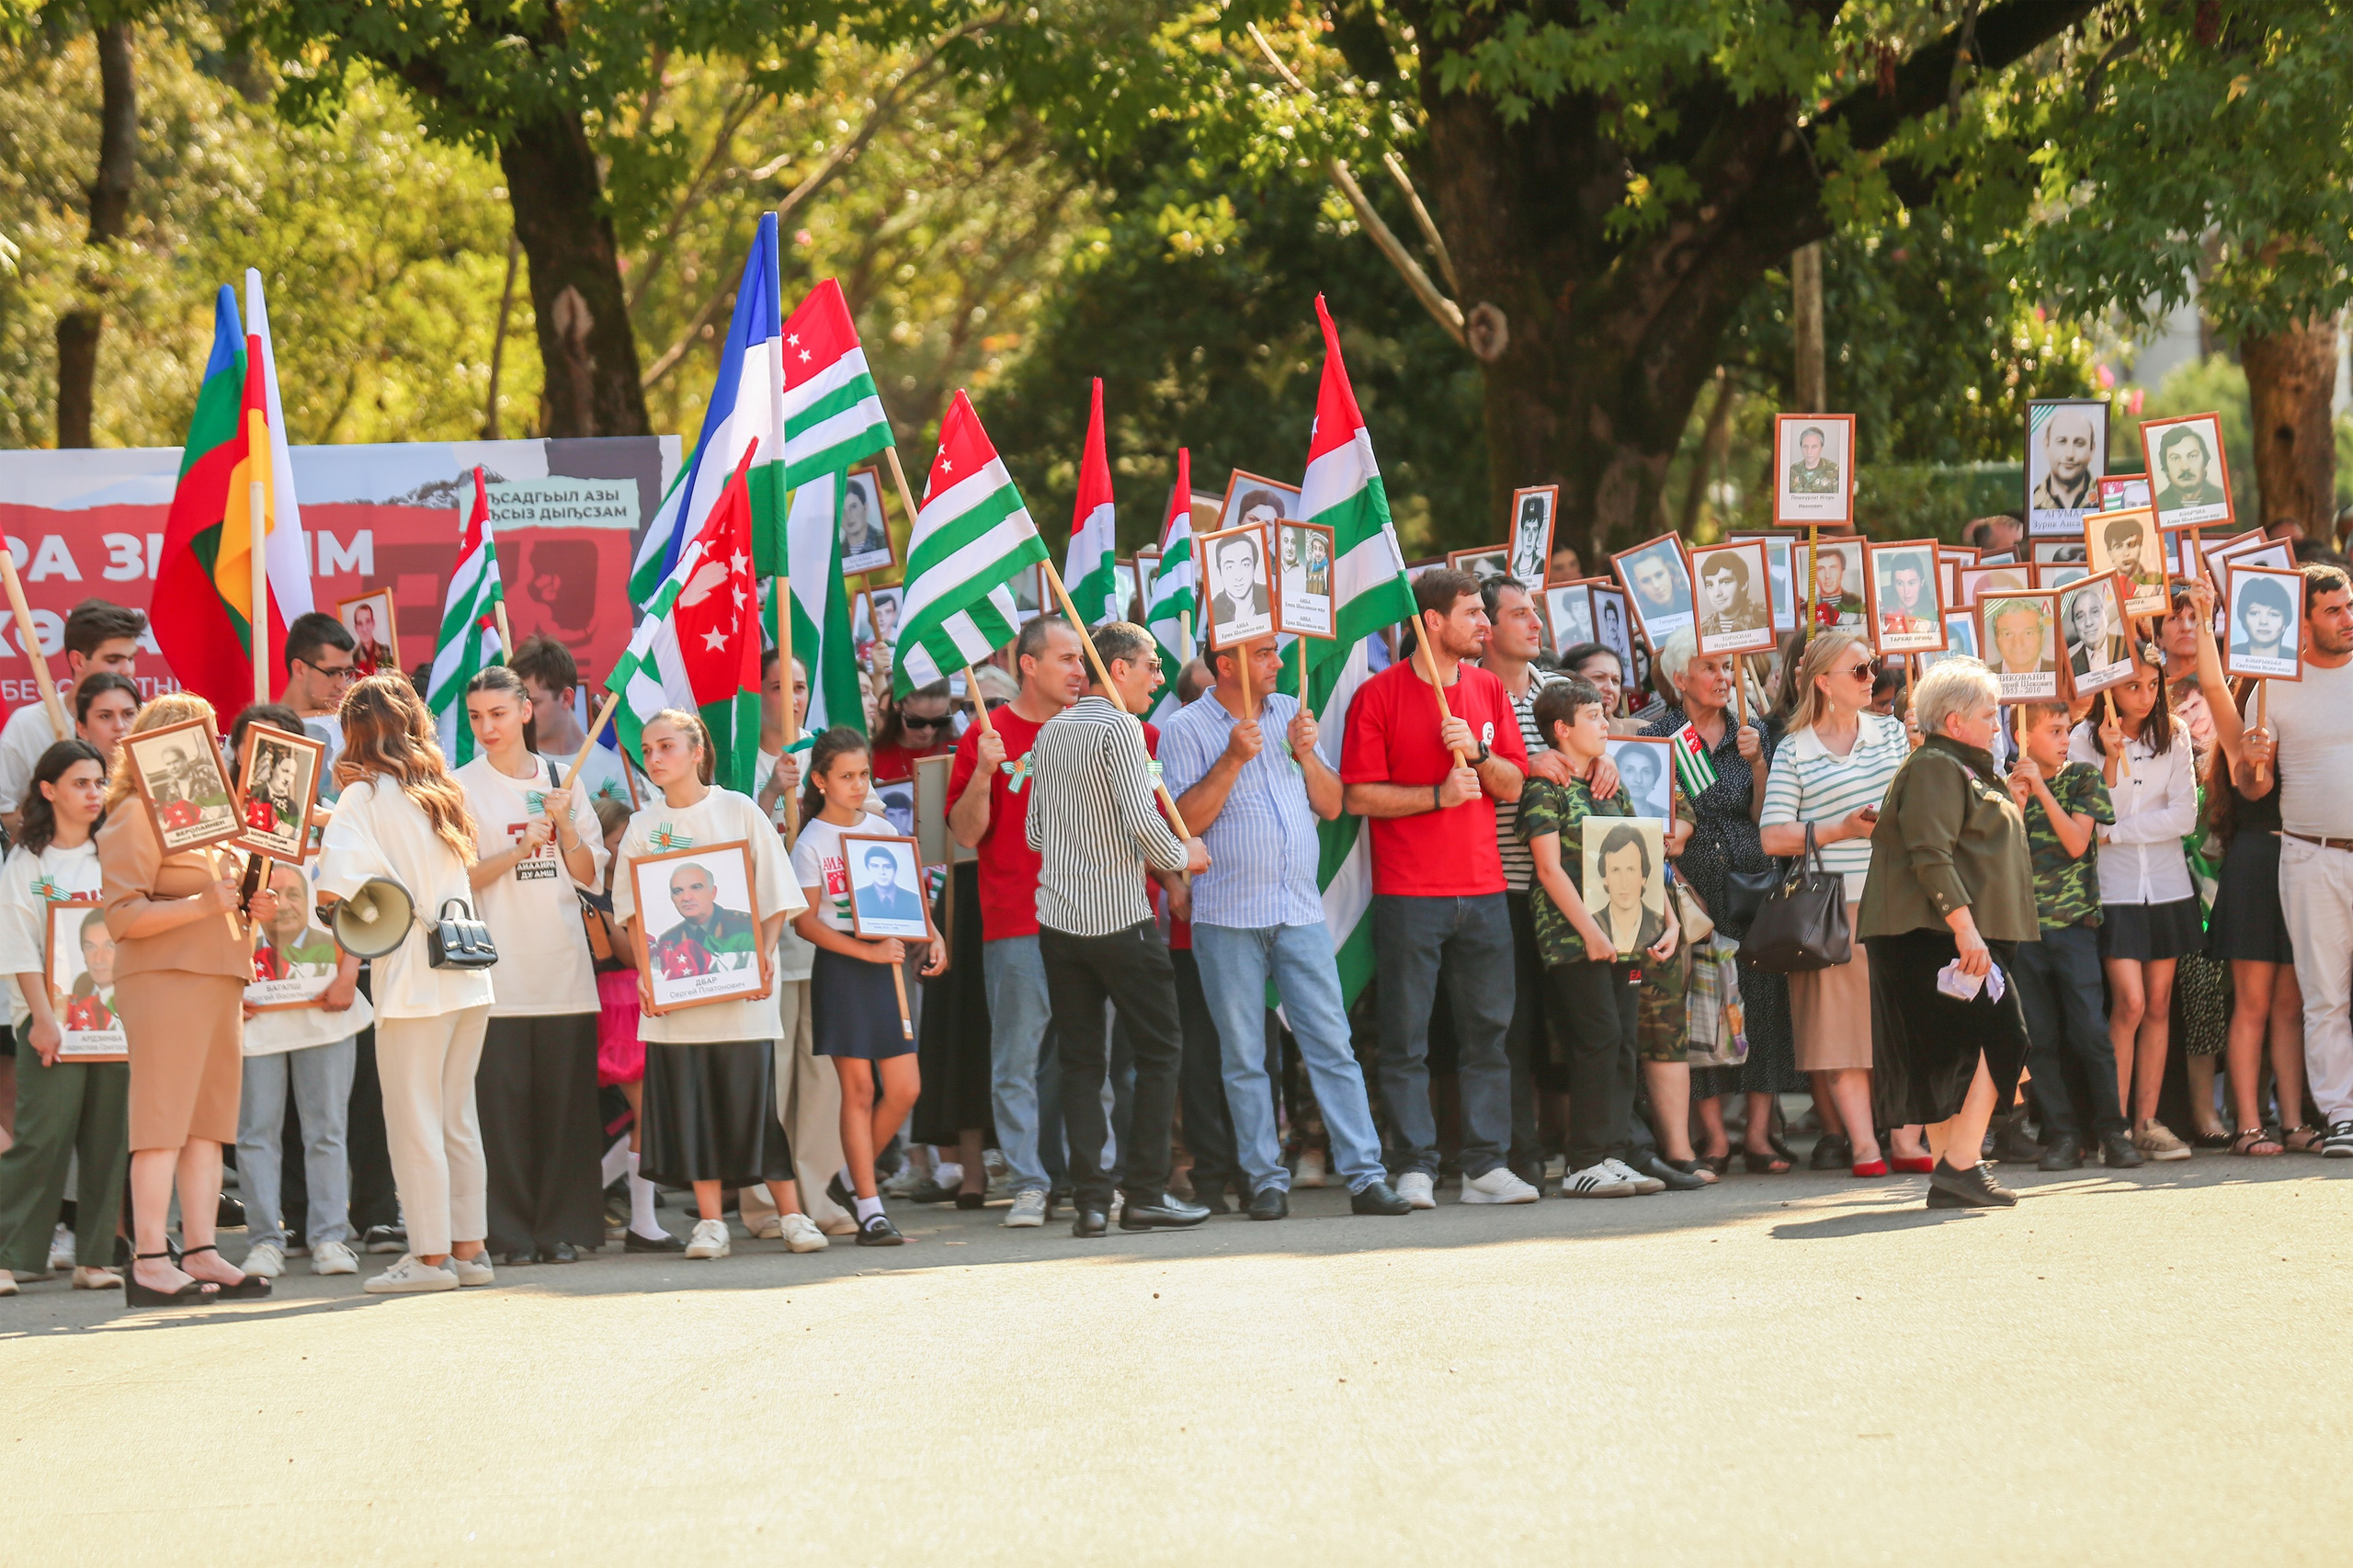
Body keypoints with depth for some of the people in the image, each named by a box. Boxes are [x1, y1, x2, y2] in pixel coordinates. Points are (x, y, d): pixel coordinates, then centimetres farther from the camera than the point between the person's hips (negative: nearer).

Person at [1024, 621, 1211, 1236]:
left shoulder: (1051, 732, 12)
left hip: (1058, 919, 7)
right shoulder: (1119, 727, -10)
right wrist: (1182, 857, -1)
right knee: (1160, 1049, 4)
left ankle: (1090, 1199, 1)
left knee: (1080, 1059, 7)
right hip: (1118, 916, -7)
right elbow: (1143, 823, -18)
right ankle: (1144, 1193, 1)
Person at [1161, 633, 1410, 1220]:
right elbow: (1186, 820, -9)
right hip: (1227, 917, -3)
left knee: (1332, 1046, -3)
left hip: (1300, 911, 3)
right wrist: (1233, 760, -15)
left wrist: (1305, 754, -4)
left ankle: (1366, 1176, -5)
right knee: (1244, 1057, 2)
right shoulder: (1186, 730, -1)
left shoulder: (1291, 714, 13)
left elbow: (1331, 805, 12)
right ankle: (1266, 1181, 8)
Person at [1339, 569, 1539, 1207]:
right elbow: (1358, 795, -8)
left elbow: (1512, 785, 10)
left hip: (1482, 889, 5)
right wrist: (1438, 794, -13)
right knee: (1406, 1038, -3)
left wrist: (1476, 753, -8)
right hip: (1407, 893, -5)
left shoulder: (1488, 690, 12)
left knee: (1488, 1031, 5)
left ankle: (1486, 1165, 9)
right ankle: (1415, 1167, 1)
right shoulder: (1379, 695, -4)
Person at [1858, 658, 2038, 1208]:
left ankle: (1950, 1173, 8)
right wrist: (1965, 926, -26)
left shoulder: (1967, 771, 25)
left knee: (1949, 1059, 8)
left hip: (1951, 936, 11)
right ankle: (1960, 1165, -18)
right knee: (2000, 1038, -14)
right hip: (1940, 934, -11)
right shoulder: (1935, 768, -9)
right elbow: (1929, 854, -20)